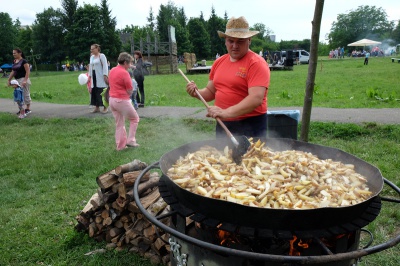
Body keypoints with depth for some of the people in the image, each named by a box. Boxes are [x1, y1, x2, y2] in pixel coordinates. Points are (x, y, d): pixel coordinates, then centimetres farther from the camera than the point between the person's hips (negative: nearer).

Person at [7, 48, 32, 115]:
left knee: (25, 94, -2)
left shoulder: (24, 61, -10)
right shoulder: (14, 62, 12)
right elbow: (13, 72, 17)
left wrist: (25, 80, -23)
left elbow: (28, 71, -15)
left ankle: (28, 109, 7)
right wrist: (9, 80, 13)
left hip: (23, 79, -8)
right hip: (17, 80, 8)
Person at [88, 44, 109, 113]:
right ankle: (97, 107, 13)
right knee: (94, 92, 6)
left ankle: (105, 107, 1)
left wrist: (105, 76, -18)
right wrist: (89, 76, 15)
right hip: (94, 77, 7)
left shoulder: (102, 56, -6)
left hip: (101, 77, -7)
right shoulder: (92, 57, 16)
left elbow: (105, 66, -11)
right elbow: (90, 67, 20)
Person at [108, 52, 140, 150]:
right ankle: (131, 140, 7)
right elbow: (130, 91, -13)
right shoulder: (124, 73, -15)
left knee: (119, 123, 15)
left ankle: (120, 145, 19)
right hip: (122, 100, -8)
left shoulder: (112, 70, 10)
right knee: (135, 118, 11)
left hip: (112, 99, 8)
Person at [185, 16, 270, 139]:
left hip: (250, 125, -6)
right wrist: (197, 93, -5)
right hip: (222, 125, 6)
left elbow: (256, 99, -23)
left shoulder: (257, 63, -12)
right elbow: (211, 92, 16)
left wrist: (226, 113, -32)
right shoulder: (219, 62, 8)